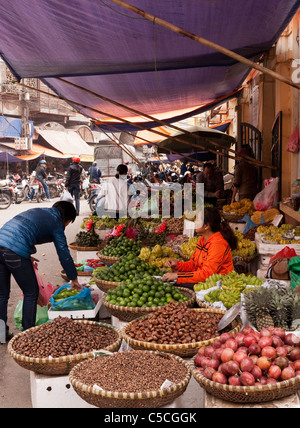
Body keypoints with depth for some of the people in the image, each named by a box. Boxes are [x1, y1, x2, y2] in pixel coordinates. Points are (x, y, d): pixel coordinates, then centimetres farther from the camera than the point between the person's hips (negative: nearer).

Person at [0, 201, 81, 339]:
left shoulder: (36, 211, 28)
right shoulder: (56, 224, 8)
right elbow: (64, 254, 7)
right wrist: (74, 279, 18)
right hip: (15, 252, -7)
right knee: (31, 293, 11)